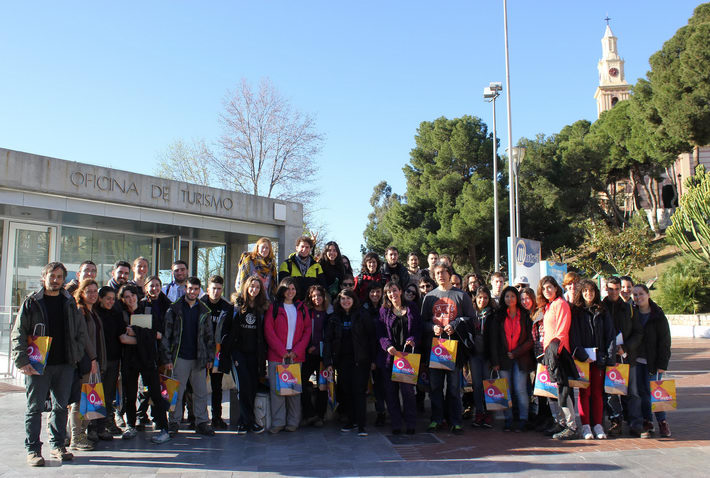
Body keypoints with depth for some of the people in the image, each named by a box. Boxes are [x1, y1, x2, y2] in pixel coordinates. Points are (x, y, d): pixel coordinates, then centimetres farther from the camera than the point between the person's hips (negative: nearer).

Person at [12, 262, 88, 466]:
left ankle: (57, 446, 21)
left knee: (61, 407, 10)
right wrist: (23, 361, -11)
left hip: (65, 365, 3)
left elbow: (81, 332, 14)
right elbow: (18, 334, -2)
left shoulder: (70, 302, 10)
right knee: (34, 408, 2)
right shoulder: (31, 302, 0)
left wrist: (76, 356, 3)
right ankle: (33, 450, 11)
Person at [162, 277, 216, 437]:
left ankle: (201, 422, 16)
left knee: (201, 392, 7)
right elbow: (166, 335, -1)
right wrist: (168, 358, -7)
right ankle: (174, 422, 17)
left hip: (199, 358, 3)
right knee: (176, 391, 4)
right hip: (180, 357, -3)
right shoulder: (174, 309, 0)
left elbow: (209, 335, 13)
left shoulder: (204, 311, 9)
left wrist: (210, 357, 8)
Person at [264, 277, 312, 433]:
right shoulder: (274, 307, 5)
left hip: (296, 356, 2)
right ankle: (278, 422, 4)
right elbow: (268, 331, -1)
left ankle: (293, 422, 12)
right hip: (276, 356, -2)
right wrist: (282, 351, -9)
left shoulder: (301, 308, 13)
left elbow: (307, 331, 9)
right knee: (277, 388, -4)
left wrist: (296, 351, -4)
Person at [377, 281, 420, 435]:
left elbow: (418, 329, 8)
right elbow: (380, 334, 3)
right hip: (389, 355, 1)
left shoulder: (412, 308, 10)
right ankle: (396, 424, 11)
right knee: (391, 391, 2)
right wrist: (388, 346, -15)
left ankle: (411, 424, 7)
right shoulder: (384, 311, 10)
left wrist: (412, 340, -12)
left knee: (407, 389, -5)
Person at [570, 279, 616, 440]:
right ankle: (585, 426, 2)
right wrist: (582, 355, -14)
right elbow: (574, 335, -4)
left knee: (597, 392, 5)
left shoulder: (602, 312, 11)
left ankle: (598, 425, 11)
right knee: (584, 392, -2)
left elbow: (610, 335, 7)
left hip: (599, 357, 2)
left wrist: (610, 357, -3)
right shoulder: (576, 311, 3)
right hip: (582, 357, -2)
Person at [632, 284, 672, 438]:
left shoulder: (658, 315, -4)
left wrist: (662, 363, -10)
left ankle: (662, 421, 13)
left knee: (653, 391, -4)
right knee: (642, 392, 4)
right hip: (637, 360, 3)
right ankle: (647, 423, 14)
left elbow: (664, 340, -5)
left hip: (652, 361, -3)